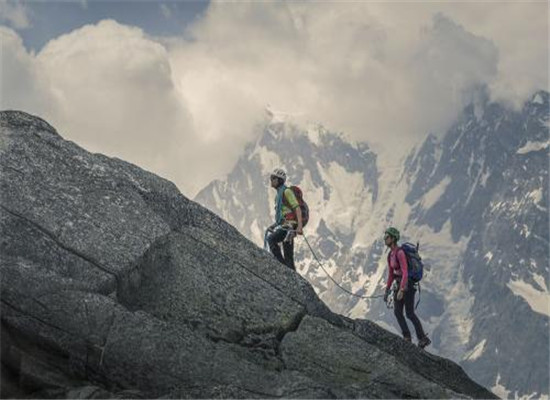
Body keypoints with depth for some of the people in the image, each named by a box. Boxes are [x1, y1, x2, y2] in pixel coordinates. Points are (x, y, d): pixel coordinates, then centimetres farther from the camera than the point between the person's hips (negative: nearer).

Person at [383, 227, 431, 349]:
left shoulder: (400, 253, -21)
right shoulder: (390, 255, 9)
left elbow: (405, 272, -27)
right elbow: (391, 273, 17)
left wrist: (401, 290, -31)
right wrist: (387, 290, 15)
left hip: (407, 284, -9)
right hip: (399, 284, 9)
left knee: (410, 313, -3)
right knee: (397, 311, 0)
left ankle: (423, 338, 8)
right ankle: (407, 337, 3)